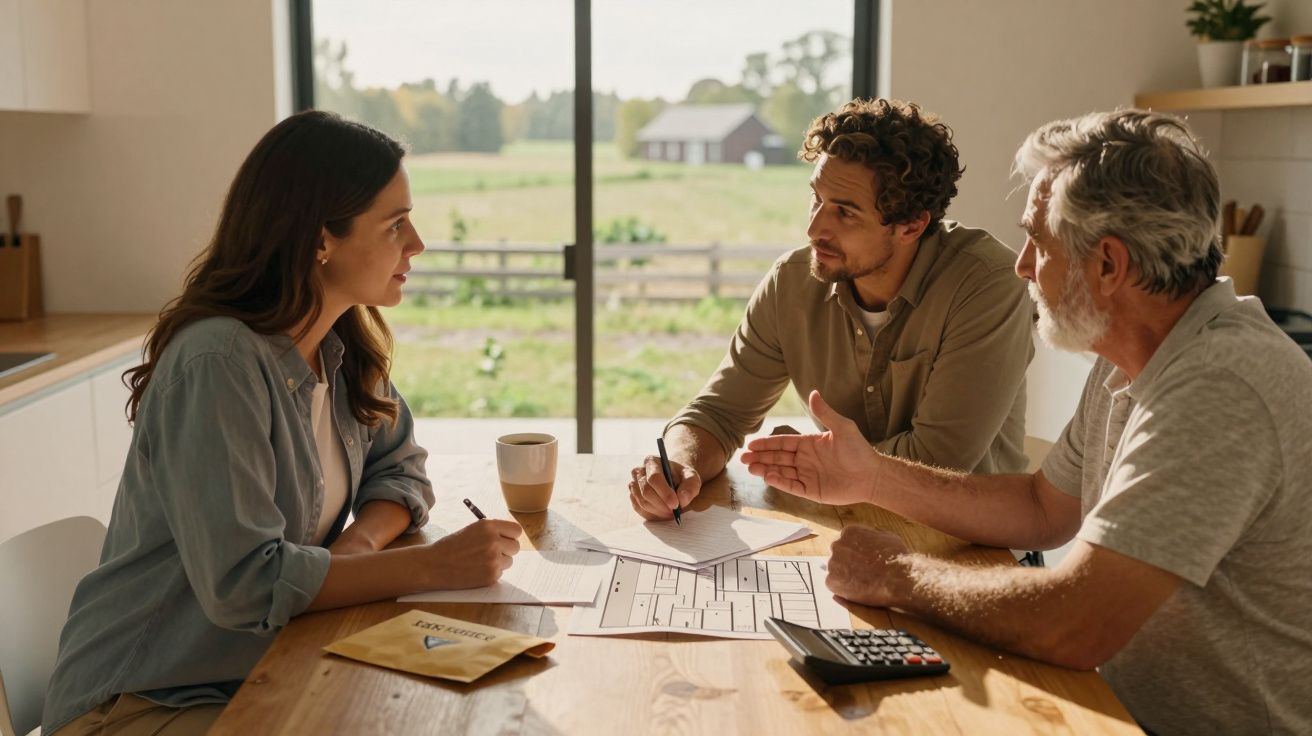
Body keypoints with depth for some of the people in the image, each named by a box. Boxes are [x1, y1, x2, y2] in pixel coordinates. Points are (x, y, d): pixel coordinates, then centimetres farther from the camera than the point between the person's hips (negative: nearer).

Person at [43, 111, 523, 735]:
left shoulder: (345, 349, 0)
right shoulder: (218, 363, -25)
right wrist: (433, 566, -25)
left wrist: (360, 542, -14)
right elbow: (243, 582, -28)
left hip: (273, 670, 7)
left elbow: (401, 470, 8)